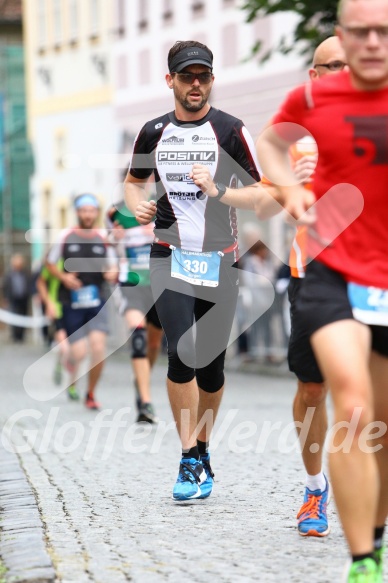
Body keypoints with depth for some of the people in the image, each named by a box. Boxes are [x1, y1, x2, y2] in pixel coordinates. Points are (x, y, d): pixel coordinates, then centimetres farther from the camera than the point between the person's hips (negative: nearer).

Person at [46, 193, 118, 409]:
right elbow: (50, 262, 10)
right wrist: (63, 277, -8)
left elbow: (112, 267, 14)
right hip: (72, 302, -1)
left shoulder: (104, 238, 5)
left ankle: (91, 394, 4)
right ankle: (72, 381, 28)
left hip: (97, 302, 1)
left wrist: (113, 274, -10)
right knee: (79, 353, -7)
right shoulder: (66, 236, 1)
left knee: (99, 347, -15)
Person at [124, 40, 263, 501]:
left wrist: (217, 190, -19)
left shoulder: (230, 131, -1)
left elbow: (260, 195, -2)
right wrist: (138, 205, 1)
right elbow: (134, 180, 24)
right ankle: (190, 460, -11)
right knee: (182, 353, -18)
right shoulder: (153, 133, 7)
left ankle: (202, 451, 27)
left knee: (212, 367, 5)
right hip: (170, 256, 0)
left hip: (218, 260, 0)